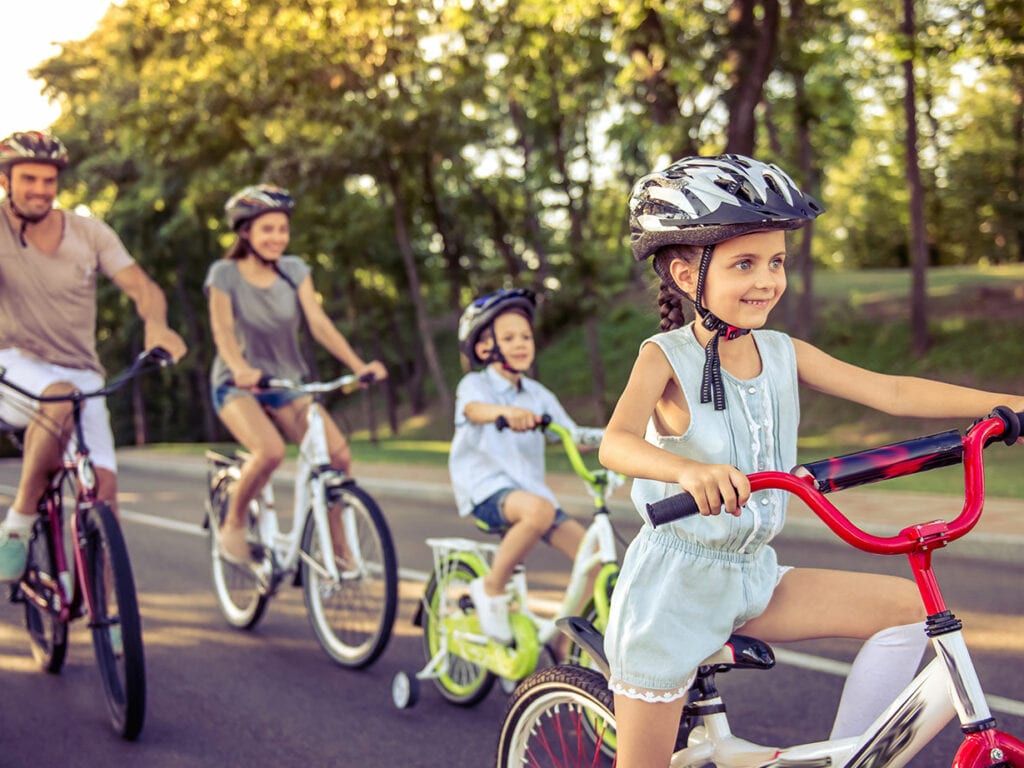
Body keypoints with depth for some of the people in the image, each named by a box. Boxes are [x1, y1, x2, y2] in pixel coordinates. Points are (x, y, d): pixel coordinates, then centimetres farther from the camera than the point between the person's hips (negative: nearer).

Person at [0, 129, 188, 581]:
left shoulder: (89, 233, 2)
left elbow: (140, 285, -7)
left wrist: (155, 324, -30)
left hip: (80, 375, 3)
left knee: (104, 484, -14)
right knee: (60, 398, -37)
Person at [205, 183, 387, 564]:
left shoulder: (294, 271, 2)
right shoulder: (225, 274, -6)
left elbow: (319, 322, -8)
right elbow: (223, 329, -19)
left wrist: (358, 365, -23)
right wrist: (240, 369, -40)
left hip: (287, 383, 4)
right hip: (238, 385, -3)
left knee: (338, 452, -19)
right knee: (270, 451, -33)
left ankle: (337, 549, -4)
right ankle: (233, 524, -7)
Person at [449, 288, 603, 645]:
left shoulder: (538, 395, 15)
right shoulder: (475, 384, -3)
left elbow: (571, 435, 10)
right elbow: (474, 410, -27)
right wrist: (506, 412, -50)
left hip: (529, 489, 6)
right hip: (486, 490, -6)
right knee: (538, 509, -38)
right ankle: (491, 589, -17)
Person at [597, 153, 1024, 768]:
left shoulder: (782, 353, 0)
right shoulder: (667, 357, -16)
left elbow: (890, 392, -2)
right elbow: (616, 442, -33)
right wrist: (686, 469, -54)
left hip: (750, 579, 6)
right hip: (674, 584, -5)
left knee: (907, 607, -4)